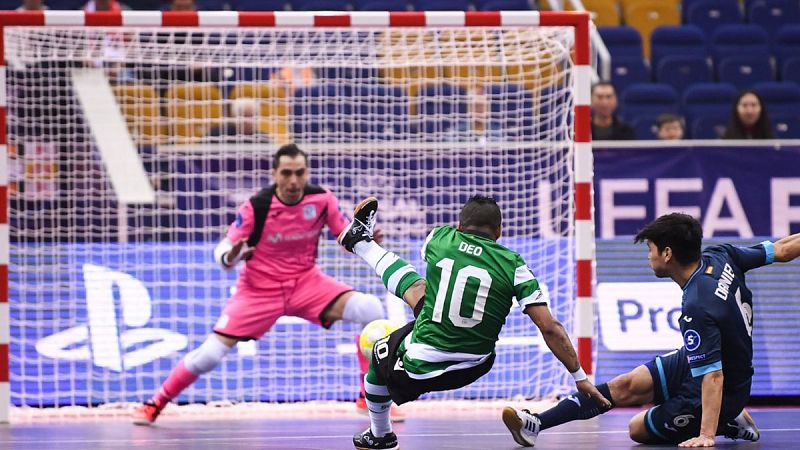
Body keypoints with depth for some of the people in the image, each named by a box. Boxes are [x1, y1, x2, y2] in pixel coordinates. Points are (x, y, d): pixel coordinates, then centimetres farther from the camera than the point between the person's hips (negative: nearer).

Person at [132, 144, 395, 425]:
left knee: (372, 310, -19)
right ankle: (155, 404, 11)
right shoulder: (255, 207, -20)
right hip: (259, 290, -2)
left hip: (306, 283, 2)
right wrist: (230, 257, -39)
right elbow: (222, 251, -15)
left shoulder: (322, 200, -12)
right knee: (211, 354, -13)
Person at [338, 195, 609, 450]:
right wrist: (579, 376, -2)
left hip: (421, 369, -2)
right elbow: (550, 328, -12)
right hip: (472, 370, 2)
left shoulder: (440, 237, -3)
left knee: (381, 353, 36)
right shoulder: (513, 265, -9)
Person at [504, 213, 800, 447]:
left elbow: (712, 377, -38)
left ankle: (727, 424, 8)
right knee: (625, 386, 0)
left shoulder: (697, 311, -37)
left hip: (713, 394, -9)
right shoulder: (718, 257, -13)